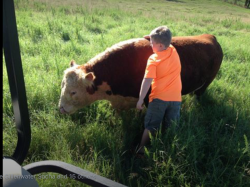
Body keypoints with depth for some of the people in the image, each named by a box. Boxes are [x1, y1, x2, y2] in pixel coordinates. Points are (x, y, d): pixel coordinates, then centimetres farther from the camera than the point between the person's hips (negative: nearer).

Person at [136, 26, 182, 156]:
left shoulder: (153, 59, -12)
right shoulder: (174, 51, 2)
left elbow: (147, 81, -19)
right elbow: (167, 42, 27)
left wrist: (140, 99, -15)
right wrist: (154, 38, 20)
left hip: (159, 98, -4)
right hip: (175, 98, 4)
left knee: (150, 127, 11)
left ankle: (141, 150, 21)